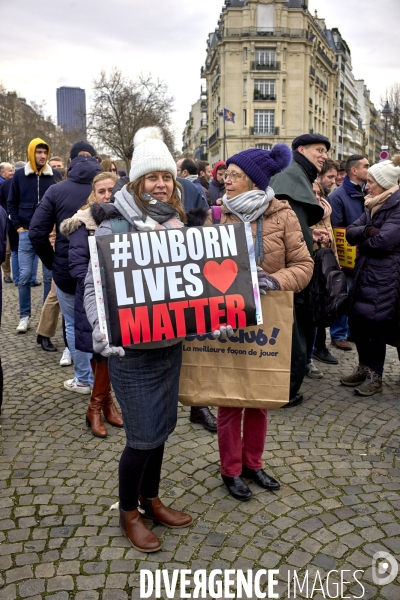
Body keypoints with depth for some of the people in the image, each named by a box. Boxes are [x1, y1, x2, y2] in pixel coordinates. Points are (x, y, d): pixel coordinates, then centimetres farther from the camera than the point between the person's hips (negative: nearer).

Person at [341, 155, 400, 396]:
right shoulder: (374, 206, 15)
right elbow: (350, 231, 5)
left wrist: (361, 241, -5)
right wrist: (366, 231, -16)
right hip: (363, 272, 8)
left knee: (375, 324, -2)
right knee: (357, 320, 10)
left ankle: (375, 377, 13)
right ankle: (364, 368, 26)